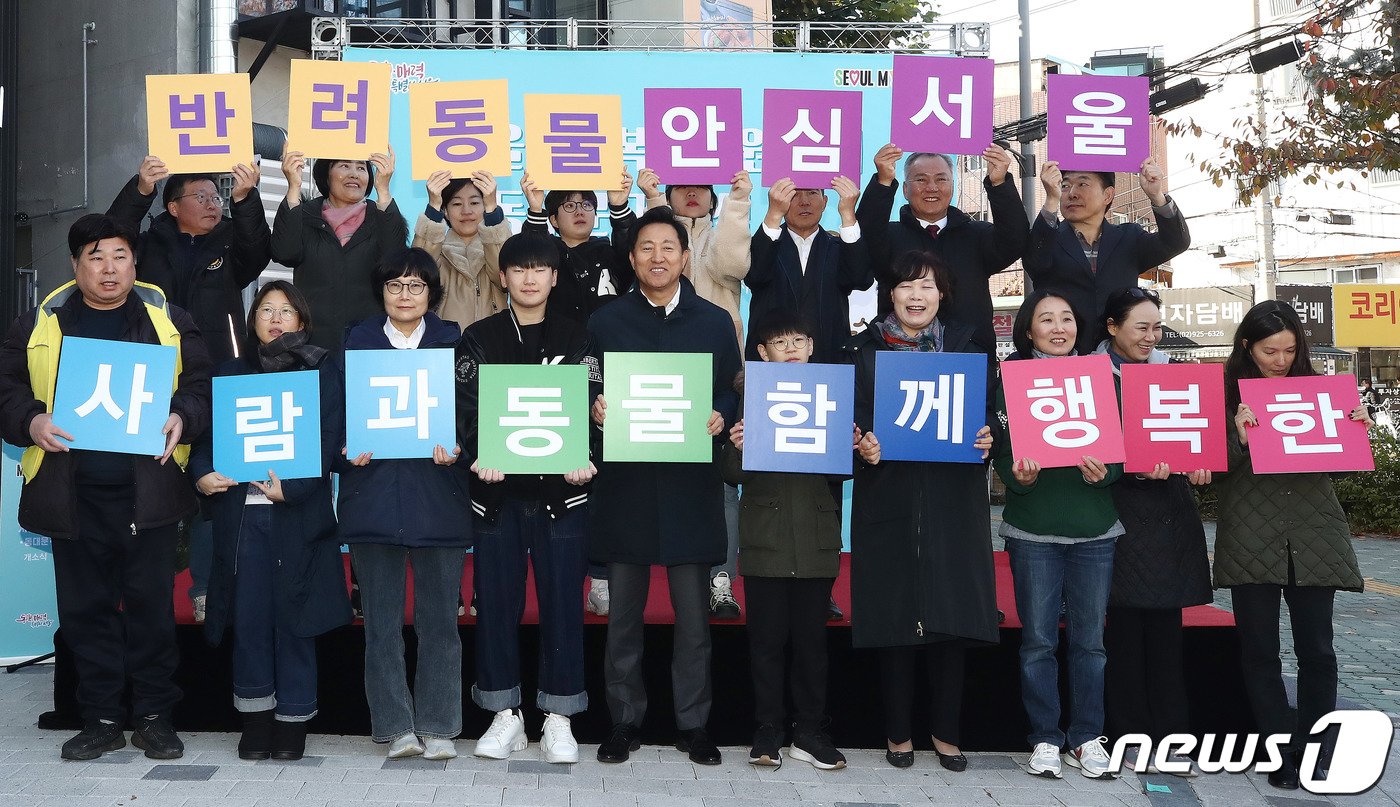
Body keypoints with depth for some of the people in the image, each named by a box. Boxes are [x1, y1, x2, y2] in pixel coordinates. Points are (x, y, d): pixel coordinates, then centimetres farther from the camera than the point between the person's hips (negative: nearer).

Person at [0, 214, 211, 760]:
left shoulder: (169, 321, 9)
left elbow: (203, 385, 5)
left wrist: (182, 417, -15)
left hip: (147, 490, -1)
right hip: (73, 494, 1)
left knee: (151, 604, 3)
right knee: (86, 608, 7)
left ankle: (154, 717, 15)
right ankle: (102, 719, 19)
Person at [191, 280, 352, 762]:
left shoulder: (322, 372, 6)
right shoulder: (231, 373, 16)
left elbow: (328, 439, -4)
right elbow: (207, 430, 10)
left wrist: (292, 486, -17)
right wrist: (202, 473, -10)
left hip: (298, 511, -2)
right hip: (241, 509, 3)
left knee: (293, 613, 1)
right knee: (248, 611, 3)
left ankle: (293, 720, 10)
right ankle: (255, 716, 15)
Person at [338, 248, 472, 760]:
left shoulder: (453, 340, 9)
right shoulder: (358, 340, 12)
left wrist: (456, 444, -15)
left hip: (438, 494, -1)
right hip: (373, 492, 1)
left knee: (438, 616, 2)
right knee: (382, 617, 4)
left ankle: (438, 726, 13)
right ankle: (396, 726, 14)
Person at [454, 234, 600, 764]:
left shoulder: (577, 338, 7)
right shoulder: (479, 339, 8)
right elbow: (467, 408, 0)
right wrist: (479, 456, -20)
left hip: (561, 489, -1)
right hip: (497, 490, 1)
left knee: (562, 601, 2)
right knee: (497, 600, 5)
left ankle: (558, 718, 13)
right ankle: (505, 715, 17)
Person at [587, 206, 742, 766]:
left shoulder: (715, 322, 9)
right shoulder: (605, 321, 8)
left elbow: (732, 393, 10)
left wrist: (720, 416, -10)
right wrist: (595, 410, -12)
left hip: (690, 486, 0)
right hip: (624, 483, 0)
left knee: (693, 613, 4)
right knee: (623, 613, 7)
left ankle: (693, 724, 17)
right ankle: (624, 721, 19)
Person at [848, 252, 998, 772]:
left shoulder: (965, 347, 10)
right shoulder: (865, 350, 6)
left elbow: (989, 412, 10)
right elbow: (850, 418, 6)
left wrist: (987, 439, -10)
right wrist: (863, 446, -14)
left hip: (953, 500, 1)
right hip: (888, 499, -1)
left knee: (951, 610, 0)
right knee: (894, 611, 0)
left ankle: (946, 730, 15)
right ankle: (898, 732, 14)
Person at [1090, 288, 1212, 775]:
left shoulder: (1167, 370, 14)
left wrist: (1196, 463, -3)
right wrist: (1136, 467, -21)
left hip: (1170, 515, 5)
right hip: (1121, 516, -5)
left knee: (1166, 629, 6)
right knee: (1125, 631, -1)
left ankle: (1172, 739, 13)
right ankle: (1133, 738, 10)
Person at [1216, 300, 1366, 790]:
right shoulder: (1225, 394, -1)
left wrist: (1357, 429, -4)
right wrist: (1238, 438, -20)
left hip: (1313, 538, 2)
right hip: (1251, 541, -2)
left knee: (1316, 649, 4)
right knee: (1259, 650, 4)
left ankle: (1316, 753, 19)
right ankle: (1283, 754, 15)